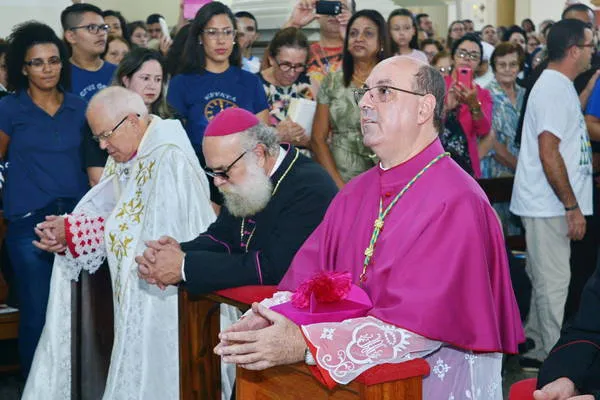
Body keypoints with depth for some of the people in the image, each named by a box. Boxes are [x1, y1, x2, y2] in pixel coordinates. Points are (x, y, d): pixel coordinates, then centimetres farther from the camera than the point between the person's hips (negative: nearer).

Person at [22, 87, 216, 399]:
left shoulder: (169, 157, -20)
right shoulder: (125, 156, 8)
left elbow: (153, 231, -25)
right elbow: (103, 209, 7)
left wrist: (74, 231, -19)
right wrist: (66, 230, -15)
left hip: (162, 293, -8)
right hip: (133, 283, 9)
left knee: (146, 373, -8)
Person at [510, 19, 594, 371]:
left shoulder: (559, 86, 13)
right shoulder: (555, 88, -17)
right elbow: (548, 153, -22)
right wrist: (573, 206, -21)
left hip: (548, 204, 10)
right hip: (549, 204, -10)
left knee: (547, 280, 16)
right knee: (554, 282, -3)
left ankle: (537, 350, 26)